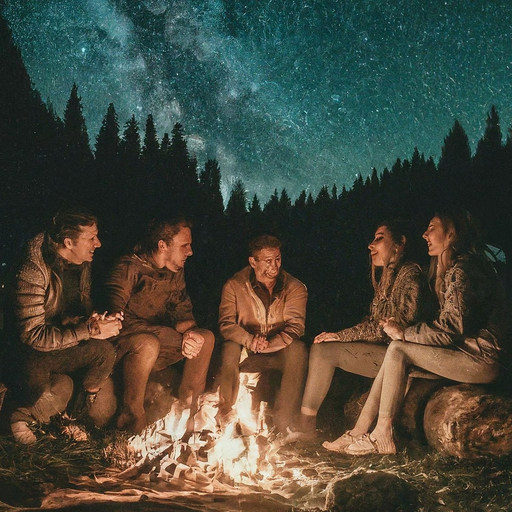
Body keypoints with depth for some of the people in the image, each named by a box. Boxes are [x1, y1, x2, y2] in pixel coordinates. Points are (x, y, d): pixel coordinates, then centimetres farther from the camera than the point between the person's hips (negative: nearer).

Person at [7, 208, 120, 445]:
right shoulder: (33, 273, -26)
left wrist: (95, 319, -15)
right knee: (59, 390, -29)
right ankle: (21, 415, 3)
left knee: (104, 350, -22)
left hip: (64, 344, 6)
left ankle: (89, 405, 5)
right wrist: (89, 330, -30)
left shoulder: (81, 263, -3)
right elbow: (32, 335, -27)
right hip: (30, 353, -6)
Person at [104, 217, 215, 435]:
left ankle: (188, 410, 1)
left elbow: (184, 314, 8)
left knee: (206, 337, -9)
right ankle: (131, 423, -21)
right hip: (120, 347, -7)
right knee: (148, 343, -38)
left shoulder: (176, 272, 5)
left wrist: (189, 331, -19)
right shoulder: (129, 268, -19)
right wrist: (176, 334, -32)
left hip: (156, 340, 7)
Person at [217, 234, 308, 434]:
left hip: (280, 353, 0)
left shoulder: (295, 288, -5)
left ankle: (283, 423, -28)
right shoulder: (234, 286, -5)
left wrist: (269, 344, -35)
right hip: (246, 353, 0)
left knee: (298, 348, -32)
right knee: (230, 348, -32)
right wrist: (249, 340, -34)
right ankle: (224, 416, -19)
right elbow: (226, 323, -14)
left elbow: (295, 326, -16)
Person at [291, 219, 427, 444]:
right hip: (384, 349, 9)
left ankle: (307, 425, -6)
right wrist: (339, 335, 0)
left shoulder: (409, 273, -13)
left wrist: (342, 336, -15)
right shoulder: (387, 276, 17)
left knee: (324, 351, -15)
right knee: (320, 348, -3)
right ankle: (305, 424, -7)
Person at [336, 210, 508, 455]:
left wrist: (403, 333, -11)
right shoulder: (452, 269, 17)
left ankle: (382, 437, -9)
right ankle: (359, 432, -4)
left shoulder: (463, 269, -15)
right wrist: (403, 332, 1)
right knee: (397, 351, -2)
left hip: (483, 359, -9)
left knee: (398, 350, -15)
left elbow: (451, 328, -21)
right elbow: (451, 324, 13)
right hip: (472, 354, 9)